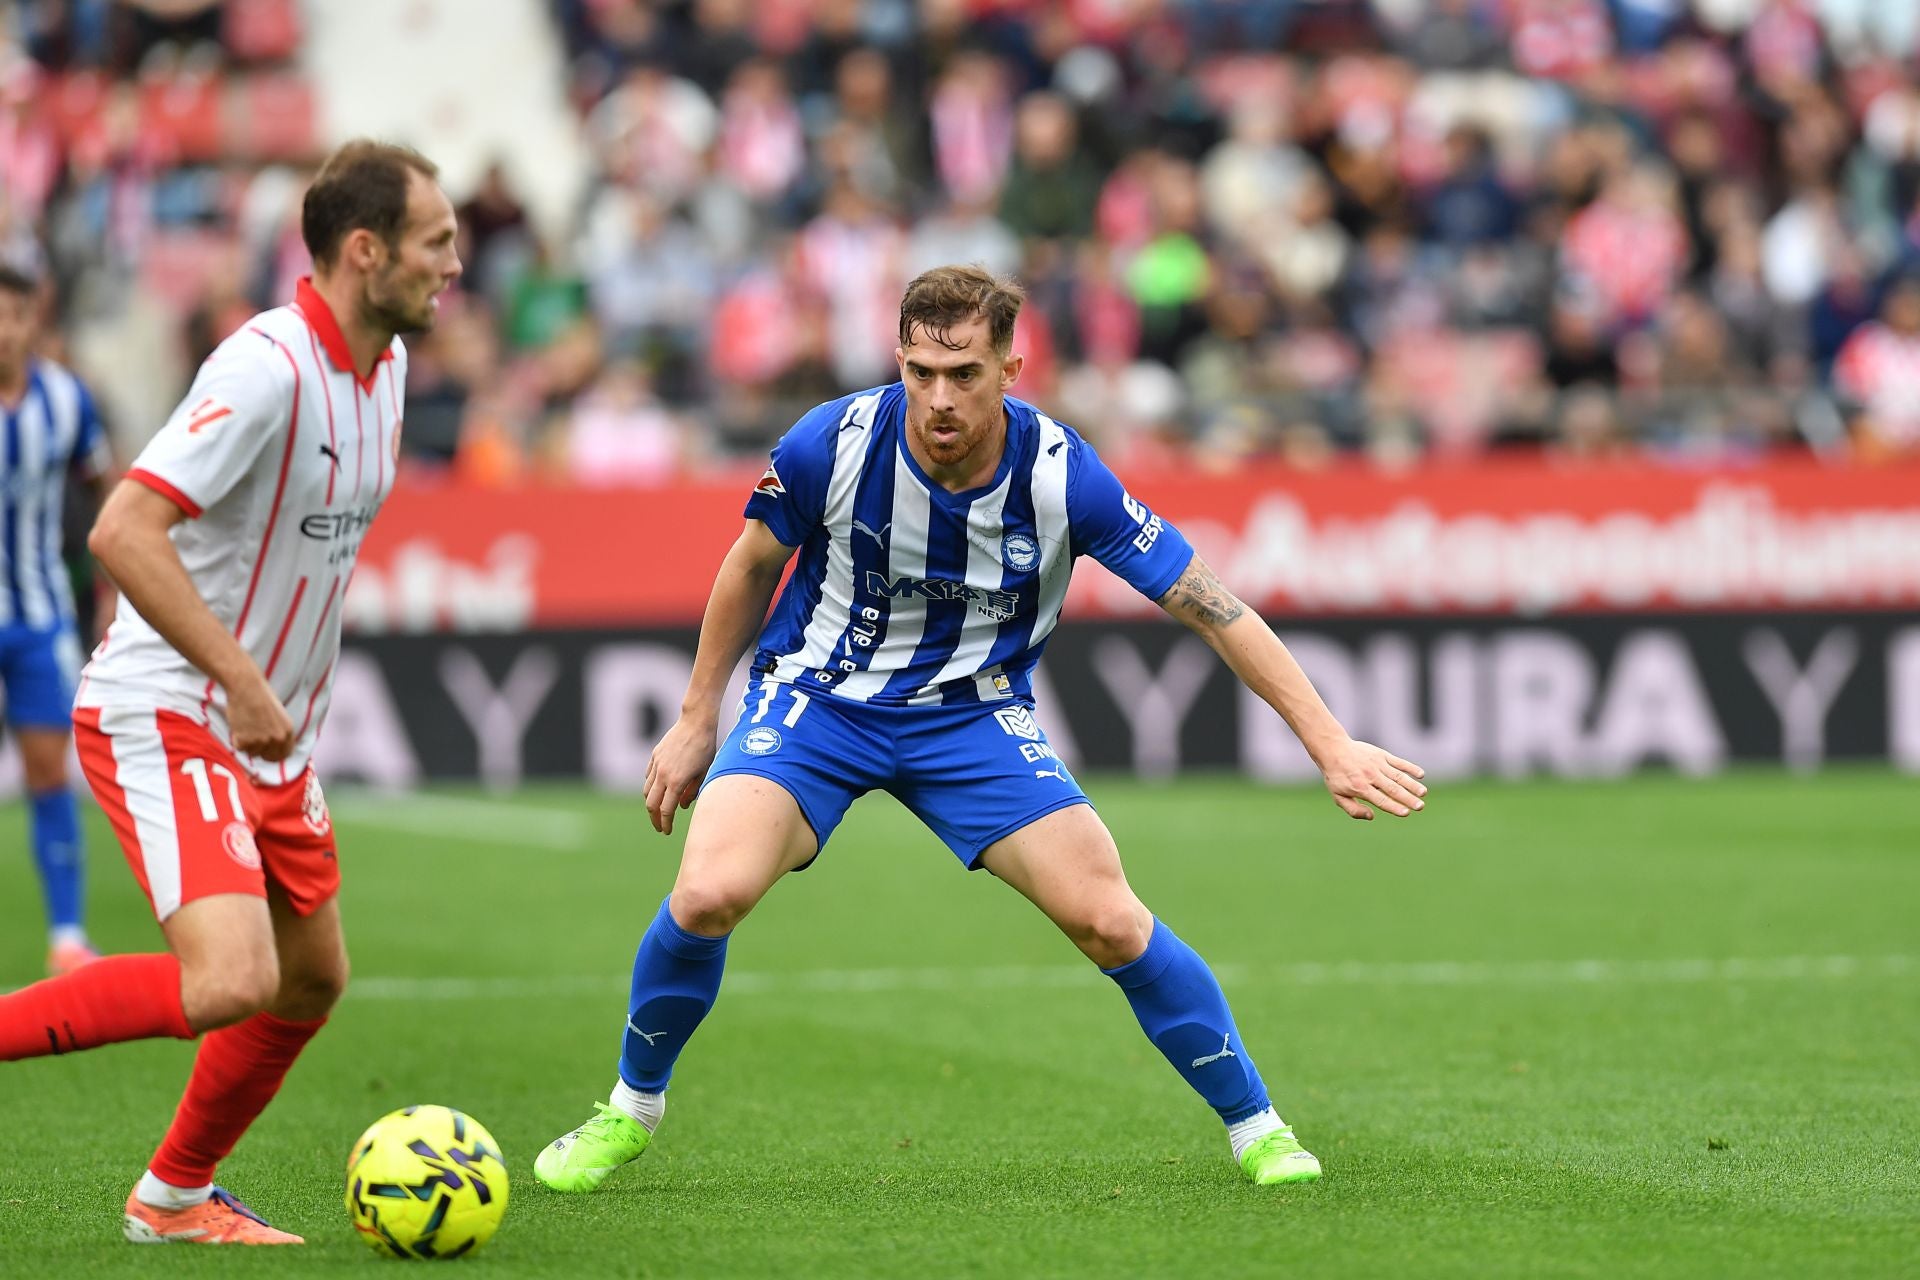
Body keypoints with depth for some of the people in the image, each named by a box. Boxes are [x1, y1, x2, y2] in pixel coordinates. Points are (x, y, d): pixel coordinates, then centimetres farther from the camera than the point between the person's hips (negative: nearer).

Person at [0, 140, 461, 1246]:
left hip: (268, 736, 9)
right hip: (165, 721, -9)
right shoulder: (267, 367, -21)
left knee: (313, 980, 15)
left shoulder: (384, 364, 8)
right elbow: (124, 532, -27)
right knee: (229, 981, -24)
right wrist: (239, 678, -28)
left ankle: (176, 1195, 31)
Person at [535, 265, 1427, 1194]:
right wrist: (696, 721, 7)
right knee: (708, 895, -24)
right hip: (818, 698, 0)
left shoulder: (1061, 475, -21)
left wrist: (1331, 746, -16)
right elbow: (753, 566, 1)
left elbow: (1212, 607, -14)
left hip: (973, 713, 0)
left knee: (1106, 919, -14)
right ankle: (631, 1108, 3)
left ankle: (1256, 1127, 7)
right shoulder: (833, 445, -21)